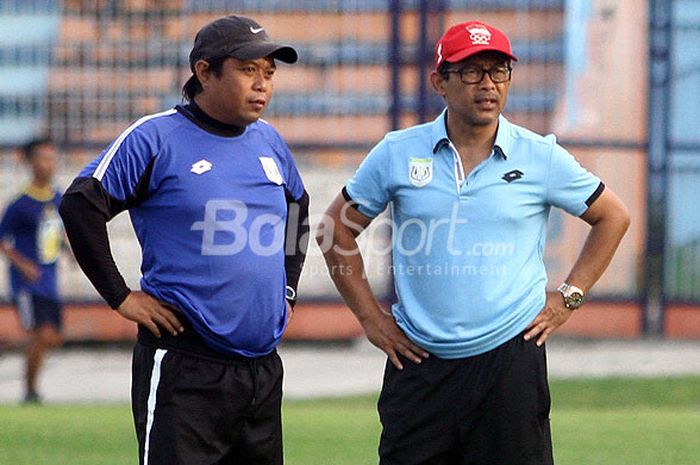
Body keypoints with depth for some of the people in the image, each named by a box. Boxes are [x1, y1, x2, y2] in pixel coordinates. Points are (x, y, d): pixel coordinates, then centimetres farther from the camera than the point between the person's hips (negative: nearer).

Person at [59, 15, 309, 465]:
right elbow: (81, 204, -10)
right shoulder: (156, 138, -7)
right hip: (184, 370, -7)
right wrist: (121, 296, -10)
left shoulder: (270, 143, 13)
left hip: (264, 369, 7)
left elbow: (298, 211, 32)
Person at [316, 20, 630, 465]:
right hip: (419, 362, 1)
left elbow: (613, 216, 15)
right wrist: (370, 316, 8)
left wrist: (569, 296, 8)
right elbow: (337, 229, 14)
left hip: (510, 357, -1)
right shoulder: (398, 154, 3)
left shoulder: (541, 157, 3)